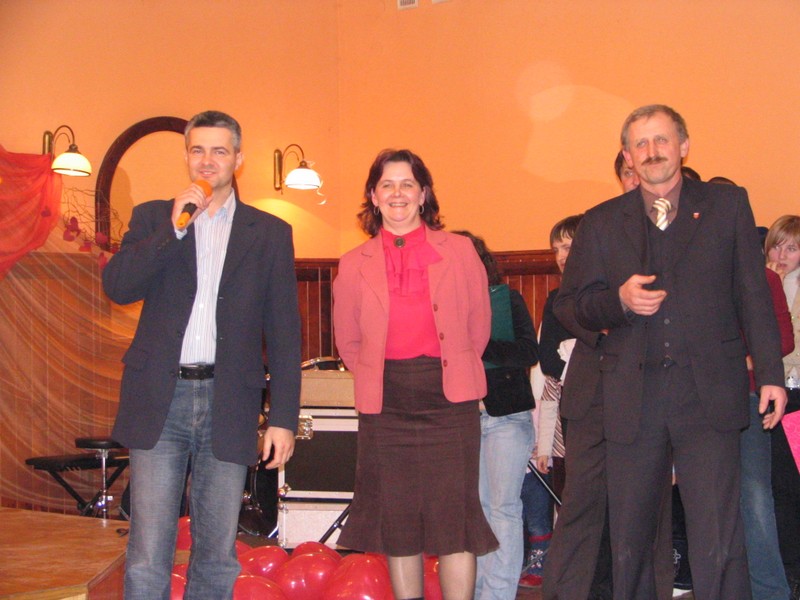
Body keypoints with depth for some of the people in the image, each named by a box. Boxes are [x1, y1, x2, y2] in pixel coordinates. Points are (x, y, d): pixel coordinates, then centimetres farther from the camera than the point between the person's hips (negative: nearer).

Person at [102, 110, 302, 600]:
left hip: (228, 403, 0)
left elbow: (284, 332, 6)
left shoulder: (270, 233, 9)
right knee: (148, 555, -1)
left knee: (217, 554, 8)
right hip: (159, 399, 0)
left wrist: (284, 418, 0)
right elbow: (118, 287, -4)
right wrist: (174, 228, -11)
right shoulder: (153, 218, 12)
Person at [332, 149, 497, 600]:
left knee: (454, 515, -2)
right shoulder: (355, 265, 6)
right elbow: (347, 341, 15)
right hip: (385, 406, 2)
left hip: (450, 399, -1)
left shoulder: (459, 252, 4)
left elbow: (479, 326, 10)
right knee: (396, 518, 6)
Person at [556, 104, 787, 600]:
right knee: (629, 540, 8)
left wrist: (769, 373, -1)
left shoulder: (728, 205, 9)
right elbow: (574, 305, 10)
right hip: (632, 401, 2)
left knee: (718, 538, -8)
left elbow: (754, 296, 7)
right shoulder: (602, 223, 12)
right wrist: (619, 300, -10)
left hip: (708, 396, -2)